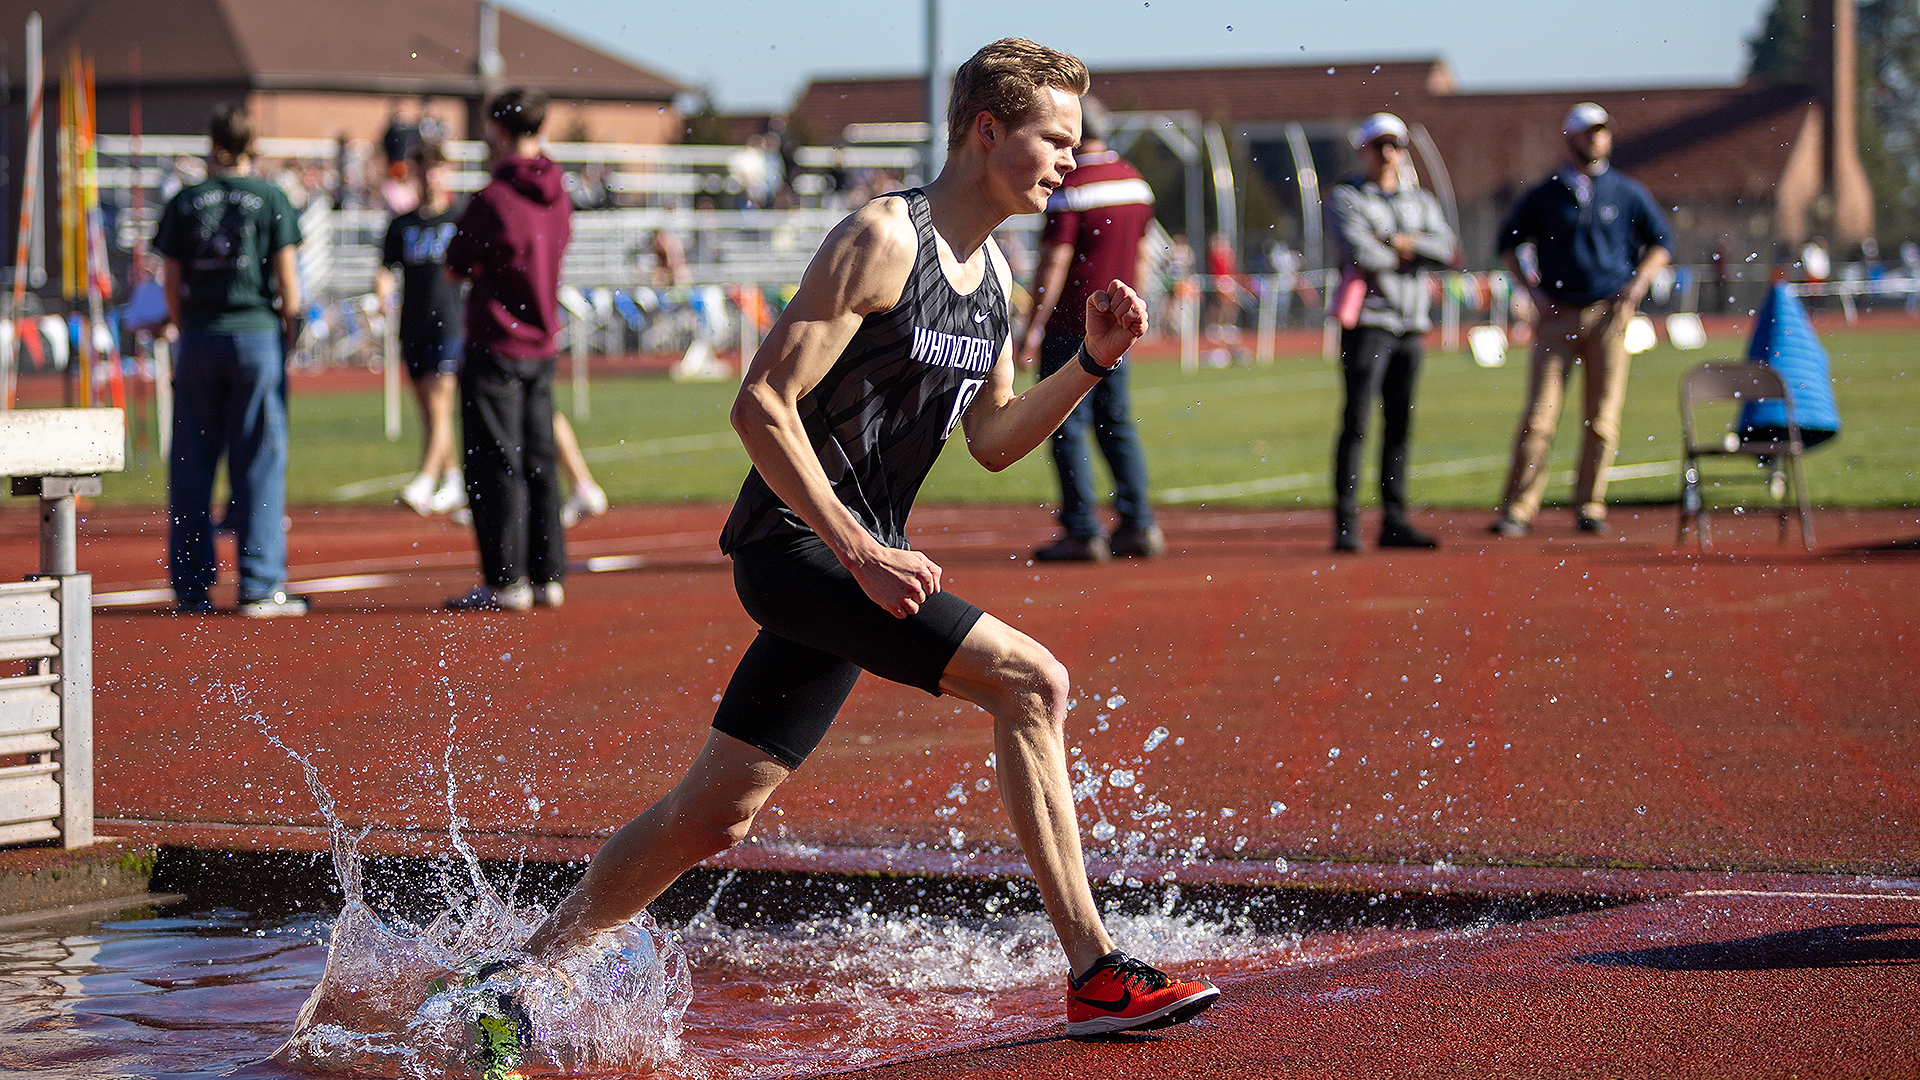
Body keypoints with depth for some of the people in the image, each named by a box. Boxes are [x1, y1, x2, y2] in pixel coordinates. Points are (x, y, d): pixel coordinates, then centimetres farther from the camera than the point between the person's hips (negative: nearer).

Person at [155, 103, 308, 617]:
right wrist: (288, 338, 7)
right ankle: (260, 588, -1)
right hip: (257, 334, -2)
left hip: (199, 339, 2)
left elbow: (172, 283, 5)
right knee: (259, 463, 1)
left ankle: (190, 587, 8)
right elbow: (287, 280, -3)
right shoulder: (270, 199, -1)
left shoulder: (185, 202, 4)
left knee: (191, 464, 7)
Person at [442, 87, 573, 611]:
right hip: (543, 347, 7)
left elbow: (454, 268, -6)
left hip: (495, 347, -7)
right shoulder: (558, 198, 6)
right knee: (539, 464, 12)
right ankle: (547, 575, 14)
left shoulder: (493, 199, -16)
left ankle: (505, 581, -2)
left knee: (496, 466, -2)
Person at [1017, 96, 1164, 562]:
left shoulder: (1070, 188, -15)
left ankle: (1082, 532, -3)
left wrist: (1033, 329, -15)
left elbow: (1054, 264, -18)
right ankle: (1138, 526, 10)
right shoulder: (1135, 181, 9)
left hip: (1072, 324, -8)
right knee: (1116, 422, 14)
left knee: (1068, 426, -2)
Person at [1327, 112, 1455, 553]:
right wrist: (1407, 253, -5)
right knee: (1356, 422, -10)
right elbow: (1360, 252, -17)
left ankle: (1394, 522, 12)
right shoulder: (1345, 198, 0)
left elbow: (1444, 248, -2)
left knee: (1400, 425, 8)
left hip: (1410, 325, 6)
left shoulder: (1421, 202, 16)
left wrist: (1394, 242, -13)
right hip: (1368, 320, -6)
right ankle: (1346, 524, -10)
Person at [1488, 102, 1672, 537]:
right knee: (1539, 416, -8)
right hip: (1557, 316, -1)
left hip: (1609, 314, 1)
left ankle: (1590, 509, 7)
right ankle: (1517, 510, -7)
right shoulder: (1544, 195, 7)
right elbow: (1508, 242, 16)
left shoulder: (1627, 192, 8)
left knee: (1603, 418, -1)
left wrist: (1639, 281, -1)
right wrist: (1531, 289, 3)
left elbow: (1661, 242, 15)